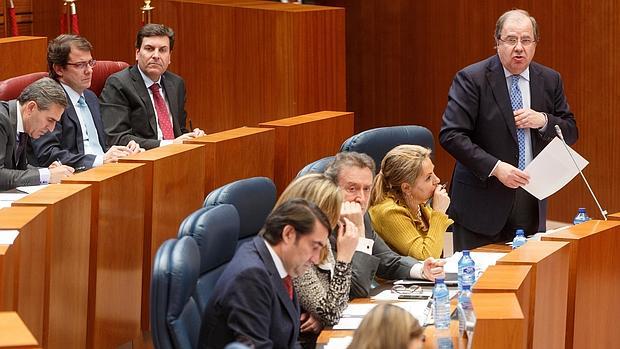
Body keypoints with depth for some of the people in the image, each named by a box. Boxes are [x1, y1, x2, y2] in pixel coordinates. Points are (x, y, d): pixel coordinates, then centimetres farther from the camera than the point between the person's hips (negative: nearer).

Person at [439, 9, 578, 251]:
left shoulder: (550, 80, 7)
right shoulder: (471, 79, -8)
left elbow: (570, 133, 12)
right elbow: (451, 135, -15)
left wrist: (543, 121, -10)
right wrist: (495, 167, -24)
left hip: (530, 202, 4)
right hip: (482, 201, -4)